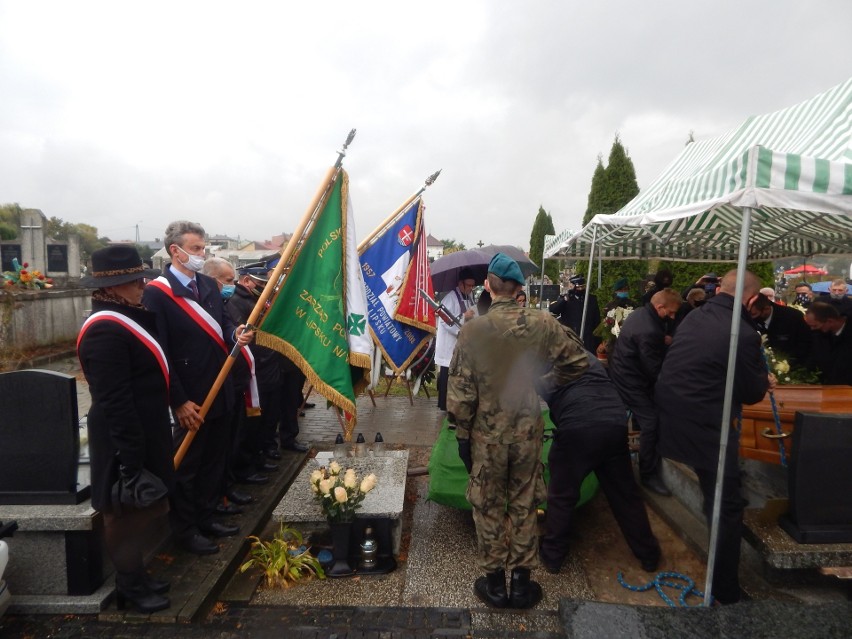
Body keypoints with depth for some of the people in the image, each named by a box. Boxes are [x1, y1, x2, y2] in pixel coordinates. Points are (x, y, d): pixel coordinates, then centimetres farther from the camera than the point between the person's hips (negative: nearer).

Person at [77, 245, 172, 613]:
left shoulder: (126, 317, 8)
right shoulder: (105, 330, -23)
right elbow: (115, 402, -25)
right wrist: (130, 458, -23)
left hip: (145, 432, 10)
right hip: (127, 438, -10)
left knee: (141, 508, 21)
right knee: (128, 513, 8)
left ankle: (136, 574, 38)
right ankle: (129, 586, 27)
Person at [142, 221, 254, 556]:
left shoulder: (209, 284, 9)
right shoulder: (157, 292, -13)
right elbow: (159, 352, -16)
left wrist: (236, 334, -10)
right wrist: (179, 401, -17)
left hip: (220, 390, 7)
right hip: (191, 398, -7)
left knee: (215, 460, 18)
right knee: (186, 466, 9)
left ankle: (207, 517, 35)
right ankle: (185, 530, 26)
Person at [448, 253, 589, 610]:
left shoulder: (473, 330, -15)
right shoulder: (543, 324, -9)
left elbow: (461, 390, -13)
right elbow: (578, 362, 1)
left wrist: (462, 434, -2)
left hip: (486, 432, -2)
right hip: (528, 429, 2)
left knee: (489, 506, 15)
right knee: (523, 503, 18)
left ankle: (494, 581, 28)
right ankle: (522, 580, 30)